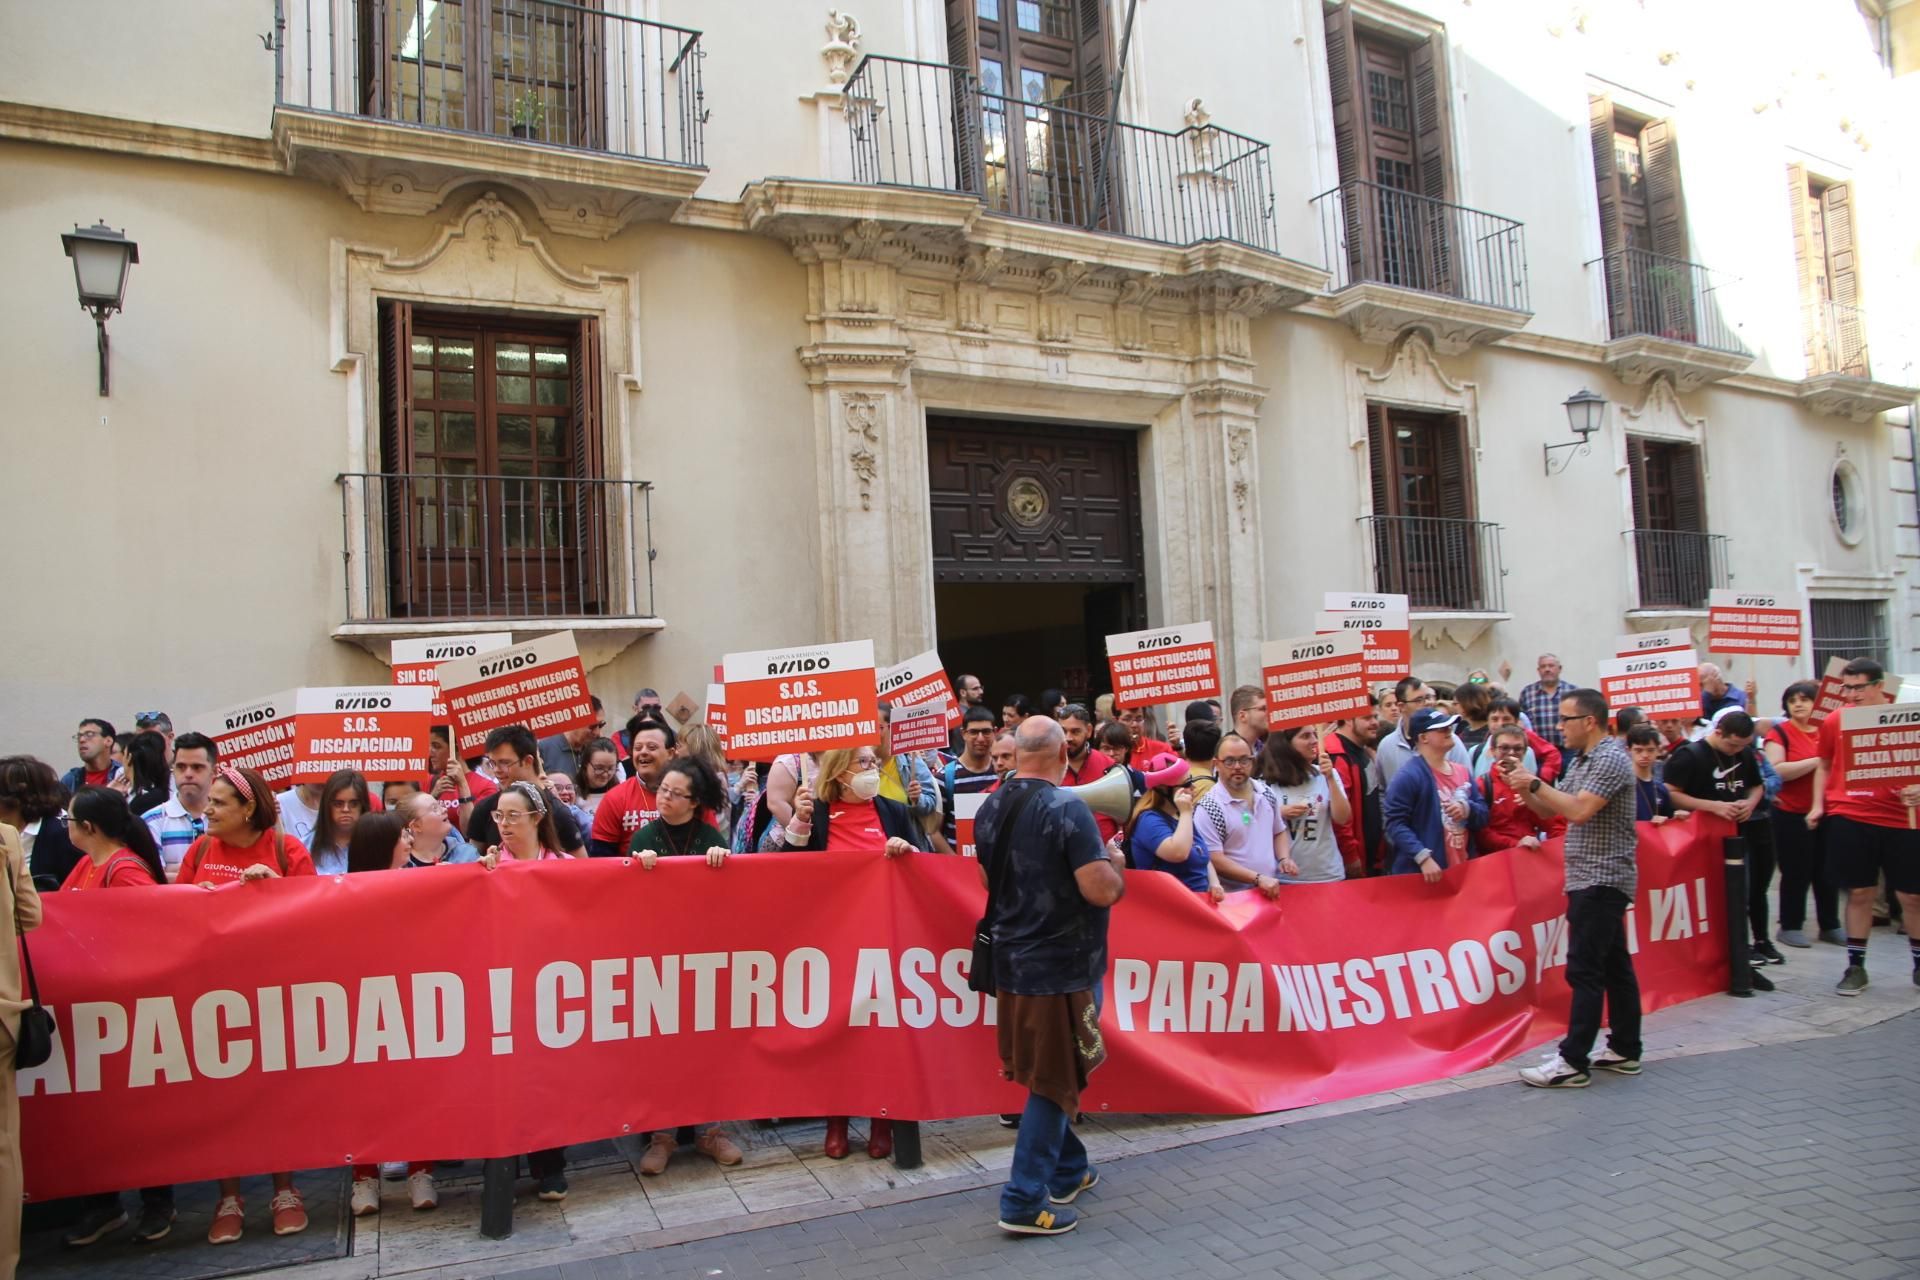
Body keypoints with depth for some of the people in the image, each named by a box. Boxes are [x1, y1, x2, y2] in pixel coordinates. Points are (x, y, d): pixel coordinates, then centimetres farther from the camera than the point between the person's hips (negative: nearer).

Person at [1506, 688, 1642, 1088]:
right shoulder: (1581, 760, 14)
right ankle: (1624, 1050, 21)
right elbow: (1549, 811, 15)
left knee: (1584, 970, -9)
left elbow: (1579, 811, -25)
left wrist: (1536, 784, -18)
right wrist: (1524, 788, -1)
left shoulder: (1611, 759, -15)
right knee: (1615, 965, 14)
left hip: (1602, 879, -10)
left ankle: (1573, 1062, -7)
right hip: (1594, 879, 10)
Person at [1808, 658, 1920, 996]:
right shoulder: (1834, 721, 3)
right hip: (1848, 818, 0)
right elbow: (1824, 766, 15)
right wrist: (1818, 805, 5)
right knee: (1858, 893, 5)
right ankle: (1855, 966, 14)